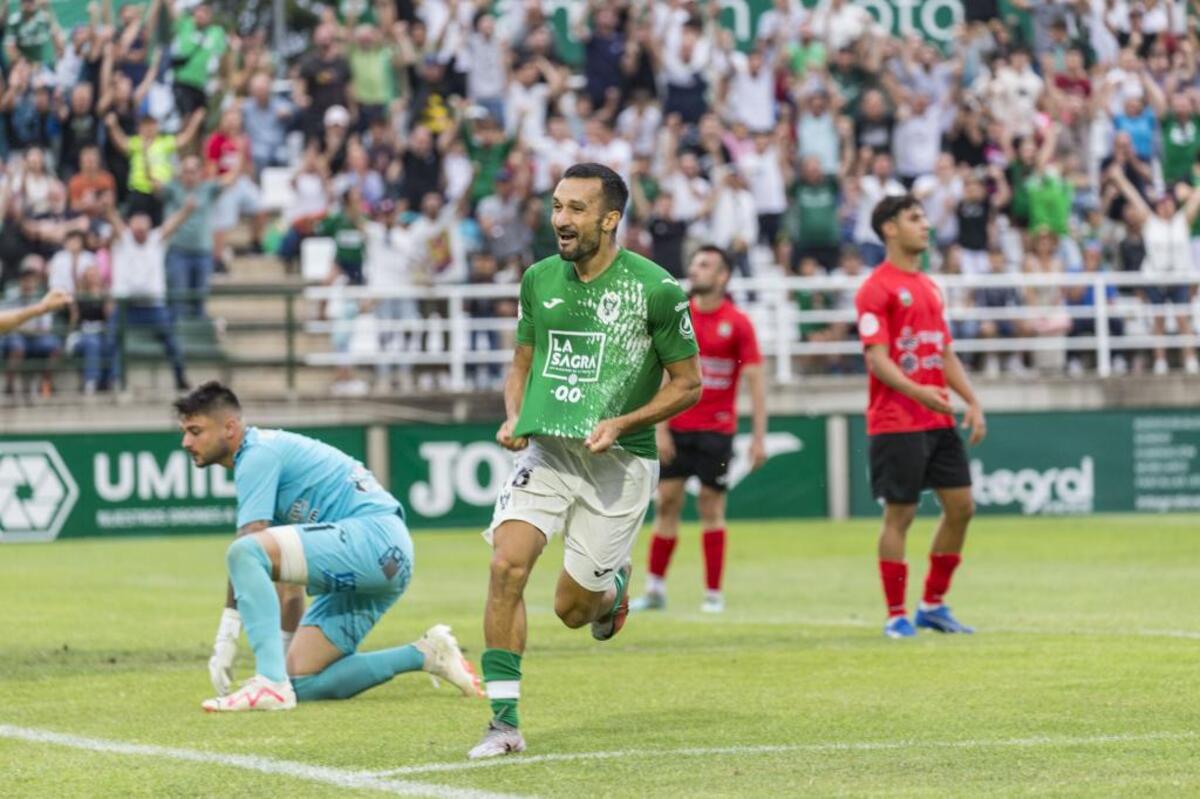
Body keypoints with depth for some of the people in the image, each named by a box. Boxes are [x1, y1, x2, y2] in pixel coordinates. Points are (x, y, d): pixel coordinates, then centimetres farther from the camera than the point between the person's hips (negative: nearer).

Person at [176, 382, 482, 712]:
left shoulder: (257, 455, -6)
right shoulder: (273, 451, 25)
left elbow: (249, 551, -15)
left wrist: (225, 639, -16)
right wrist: (287, 646, 32)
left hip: (374, 535, -10)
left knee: (245, 552, -26)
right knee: (303, 683, 5)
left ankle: (272, 684, -33)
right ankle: (426, 655, 14)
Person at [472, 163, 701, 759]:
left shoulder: (654, 288, -9)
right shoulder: (539, 280, 5)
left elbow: (688, 382, -1)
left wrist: (621, 423, -15)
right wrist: (513, 418, -2)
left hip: (618, 461, -3)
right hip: (544, 449, 3)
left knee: (572, 609, 0)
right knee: (507, 565, -19)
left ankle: (613, 586, 39)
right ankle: (504, 722, -13)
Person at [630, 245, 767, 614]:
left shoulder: (737, 323, -4)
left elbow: (755, 380, -5)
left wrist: (759, 437, -11)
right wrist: (660, 429, -3)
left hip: (716, 430, -3)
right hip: (677, 428, 3)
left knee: (711, 507, -1)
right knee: (666, 502, 2)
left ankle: (714, 593, 4)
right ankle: (655, 589, 8)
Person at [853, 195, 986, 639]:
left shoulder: (929, 286, 16)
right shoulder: (876, 288, -9)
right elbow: (876, 357, -17)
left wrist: (972, 401, 9)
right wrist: (918, 392, -31)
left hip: (938, 421, 8)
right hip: (897, 423, -8)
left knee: (960, 505, 5)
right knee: (899, 515, -4)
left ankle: (933, 604, 17)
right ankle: (896, 615, 4)